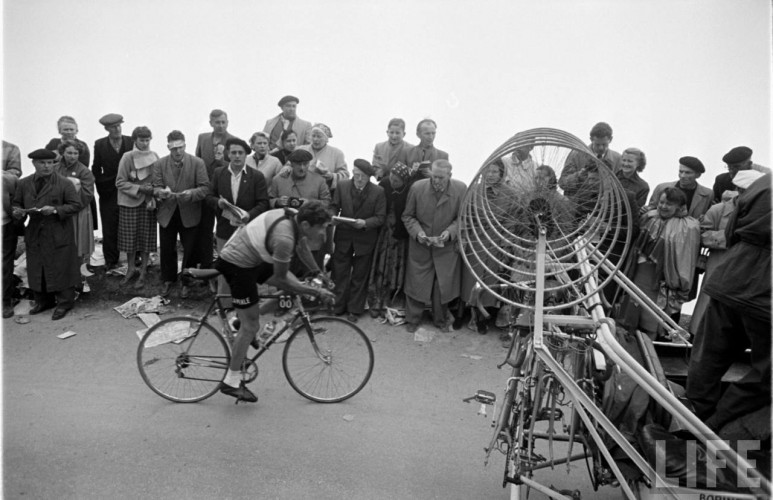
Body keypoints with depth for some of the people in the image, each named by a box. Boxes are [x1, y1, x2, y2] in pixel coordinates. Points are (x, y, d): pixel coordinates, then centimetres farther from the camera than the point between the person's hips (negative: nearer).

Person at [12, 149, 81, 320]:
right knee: (37, 269, 13)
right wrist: (18, 212, -7)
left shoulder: (64, 184, -6)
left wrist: (55, 210, -21)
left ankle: (64, 303, 15)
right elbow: (16, 204, 16)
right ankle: (43, 301, 29)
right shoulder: (23, 184, 8)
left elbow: (76, 205, -8)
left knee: (61, 269, 1)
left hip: (58, 235, -4)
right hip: (34, 234, 5)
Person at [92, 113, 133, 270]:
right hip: (109, 194, 0)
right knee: (109, 229, 4)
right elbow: (96, 170, 6)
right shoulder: (99, 145, 2)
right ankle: (110, 262, 13)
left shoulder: (131, 142, 1)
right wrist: (101, 189, 0)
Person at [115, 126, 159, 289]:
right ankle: (131, 269, 24)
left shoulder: (154, 156, 1)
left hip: (148, 203, 1)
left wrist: (154, 190, -8)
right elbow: (120, 182, -5)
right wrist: (139, 188, -15)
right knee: (130, 237, 6)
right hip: (130, 202, -1)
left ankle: (143, 272, 15)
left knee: (146, 237, 4)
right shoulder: (128, 157, -6)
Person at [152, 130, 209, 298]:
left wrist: (191, 193, -29)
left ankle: (186, 283, 24)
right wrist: (162, 192, -26)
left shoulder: (197, 163, -7)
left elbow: (204, 188, -10)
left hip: (189, 215, -2)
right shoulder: (159, 164, 0)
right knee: (167, 250, 11)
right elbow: (155, 188, -2)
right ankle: (168, 280, 32)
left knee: (189, 251, 6)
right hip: (167, 214, 2)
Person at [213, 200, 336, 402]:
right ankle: (231, 382, 12)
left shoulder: (294, 217, -6)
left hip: (251, 256, 9)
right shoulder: (284, 238, -33)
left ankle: (243, 317, 21)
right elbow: (280, 279, -21)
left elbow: (302, 248, 13)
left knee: (294, 283, 9)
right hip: (237, 265, -9)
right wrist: (316, 292, -17)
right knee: (251, 325, -2)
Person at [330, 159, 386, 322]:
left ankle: (354, 310, 25)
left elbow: (380, 217, -9)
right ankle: (338, 307, 26)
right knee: (340, 273, 11)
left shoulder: (378, 192, -11)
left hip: (365, 239, -2)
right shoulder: (342, 186, -4)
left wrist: (365, 223, -24)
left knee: (360, 276, 10)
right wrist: (332, 216, -15)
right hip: (343, 237, 2)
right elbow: (334, 206, 5)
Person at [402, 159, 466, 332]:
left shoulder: (461, 189, -12)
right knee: (416, 283, 8)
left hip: (446, 246, 1)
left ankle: (441, 320, 33)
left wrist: (450, 232, -18)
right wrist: (418, 232, -18)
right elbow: (408, 216, -2)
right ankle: (412, 320, 29)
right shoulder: (417, 187, -12)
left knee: (444, 284, 10)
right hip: (420, 246, 0)